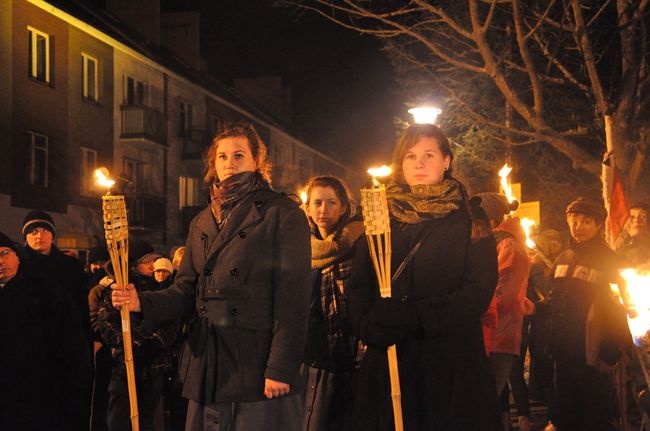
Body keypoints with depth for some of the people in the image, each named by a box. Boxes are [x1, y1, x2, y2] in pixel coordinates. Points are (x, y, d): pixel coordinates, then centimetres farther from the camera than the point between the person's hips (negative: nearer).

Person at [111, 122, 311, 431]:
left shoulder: (282, 214, -3)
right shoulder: (201, 223, 17)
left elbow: (293, 298, -9)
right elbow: (186, 291, 15)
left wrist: (281, 369, -16)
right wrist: (143, 303, -5)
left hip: (257, 368, -5)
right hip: (207, 370, 6)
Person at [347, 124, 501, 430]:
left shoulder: (468, 217, 4)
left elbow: (480, 290, -6)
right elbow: (359, 287, 4)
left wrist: (414, 317, -18)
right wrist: (370, 326, -17)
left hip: (452, 361, -2)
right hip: (388, 358, 2)